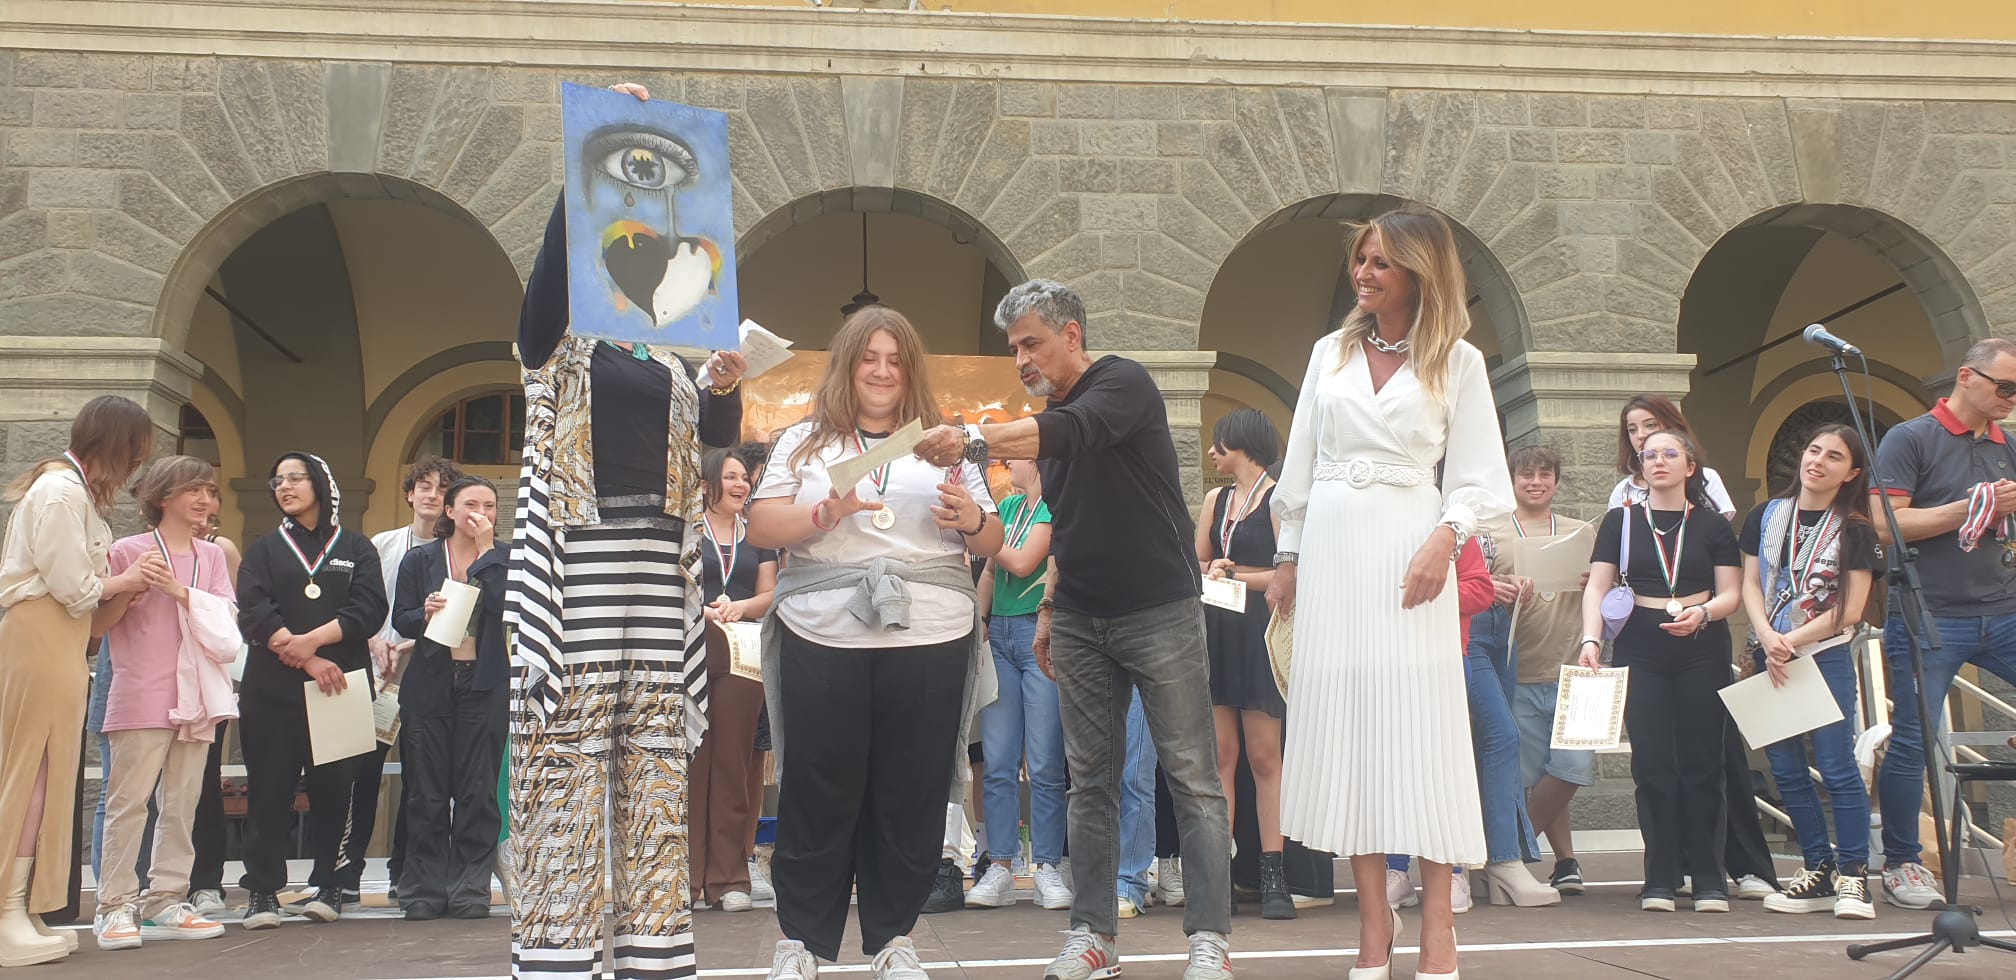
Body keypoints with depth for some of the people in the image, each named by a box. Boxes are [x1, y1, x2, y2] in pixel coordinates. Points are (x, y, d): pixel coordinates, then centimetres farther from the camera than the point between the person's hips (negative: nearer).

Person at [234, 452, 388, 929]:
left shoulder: (357, 548, 13)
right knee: (269, 789, -3)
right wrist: (308, 662, -13)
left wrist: (312, 639, -15)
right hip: (273, 689, 0)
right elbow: (254, 611, -2)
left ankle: (329, 887, 6)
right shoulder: (264, 549, 14)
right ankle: (263, 893, 0)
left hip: (341, 688, 0)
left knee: (335, 789, -1)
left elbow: (370, 608, -2)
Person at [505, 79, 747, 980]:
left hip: (657, 567, 5)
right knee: (565, 763, -6)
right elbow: (554, 255, -14)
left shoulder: (668, 362, 19)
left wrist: (726, 389, -14)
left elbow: (718, 433, 7)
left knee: (654, 767, 5)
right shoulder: (554, 342, 5)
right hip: (575, 563, -5)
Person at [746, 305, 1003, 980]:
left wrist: (972, 520, -8)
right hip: (823, 637, -1)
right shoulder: (805, 442, 11)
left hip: (929, 638, 1)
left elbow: (991, 543, 15)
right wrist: (823, 515, -15)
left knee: (911, 793, 2)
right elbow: (760, 526, 3)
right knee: (818, 792, 0)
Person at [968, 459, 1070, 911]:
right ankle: (999, 867, 4)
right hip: (1000, 634, 6)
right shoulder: (1008, 505, 18)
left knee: (1045, 763, -5)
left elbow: (1023, 563, -12)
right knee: (997, 762, 1)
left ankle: (1048, 867, 1)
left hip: (1041, 635, -6)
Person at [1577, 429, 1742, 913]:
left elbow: (1731, 593, 6)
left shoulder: (1712, 525, 10)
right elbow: (1597, 587, 3)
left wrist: (1702, 613, -16)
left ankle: (1708, 878, 5)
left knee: (1701, 763, -1)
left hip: (1702, 650, 0)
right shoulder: (1621, 521, 10)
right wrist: (1590, 640, -12)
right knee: (1652, 763, -3)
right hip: (1640, 650, 0)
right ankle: (1660, 878, 2)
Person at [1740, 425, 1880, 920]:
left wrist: (1793, 641, -12)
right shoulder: (1767, 517, 8)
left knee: (1837, 767, -8)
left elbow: (1849, 609, -7)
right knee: (1787, 771, 6)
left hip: (1826, 656, -4)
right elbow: (1750, 586, 6)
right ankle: (1820, 869, 14)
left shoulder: (1855, 530, -1)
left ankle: (1853, 874, -2)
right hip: (1768, 658, 4)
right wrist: (1769, 639, -10)